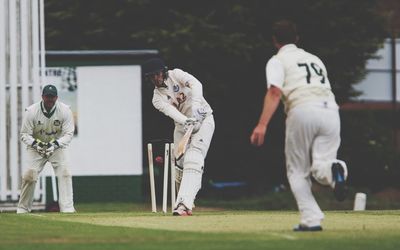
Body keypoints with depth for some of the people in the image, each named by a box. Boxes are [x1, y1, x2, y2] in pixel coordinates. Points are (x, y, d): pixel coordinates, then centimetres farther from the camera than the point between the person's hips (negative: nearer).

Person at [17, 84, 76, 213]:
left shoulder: (65, 110, -16)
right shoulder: (31, 111, -18)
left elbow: (68, 134, -15)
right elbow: (24, 134, -13)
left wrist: (55, 144, -32)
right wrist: (36, 143, -32)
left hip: (58, 146, 1)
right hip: (35, 147, -1)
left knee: (65, 174, -18)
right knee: (29, 175, -15)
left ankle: (67, 208, -19)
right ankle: (22, 210, 0)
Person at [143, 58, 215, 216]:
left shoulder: (176, 75, -5)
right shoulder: (157, 98, 1)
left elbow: (196, 84, -23)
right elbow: (170, 111, -20)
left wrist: (196, 106, -39)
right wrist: (185, 121, -41)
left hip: (203, 119, -5)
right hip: (182, 126, 5)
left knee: (193, 159, -21)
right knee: (181, 164, 1)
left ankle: (184, 204, -35)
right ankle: (184, 203, 24)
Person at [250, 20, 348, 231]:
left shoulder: (278, 61, 12)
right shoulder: (314, 59, 30)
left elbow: (275, 92, -5)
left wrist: (262, 125, -15)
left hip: (303, 110, -4)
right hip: (330, 109, 4)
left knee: (297, 171, 10)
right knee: (320, 167, 0)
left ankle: (311, 219, -4)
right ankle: (334, 170, -37)